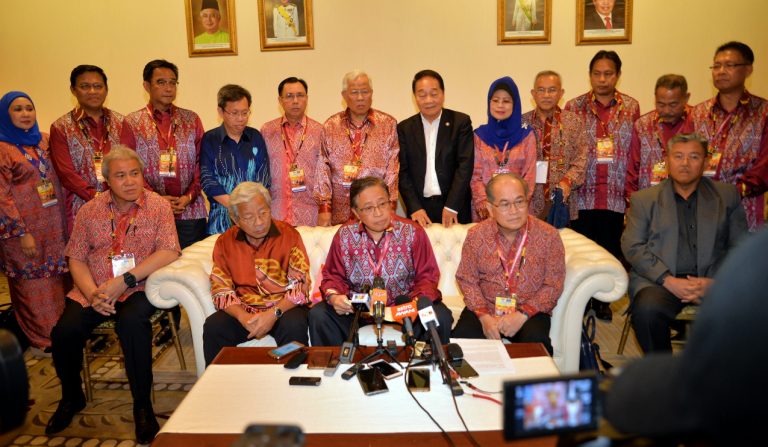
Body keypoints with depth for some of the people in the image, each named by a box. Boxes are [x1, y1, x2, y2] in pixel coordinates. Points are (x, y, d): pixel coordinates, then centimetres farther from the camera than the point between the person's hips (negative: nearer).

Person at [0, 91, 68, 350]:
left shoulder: (43, 140, 9)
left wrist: (65, 219, 10)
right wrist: (22, 233, -15)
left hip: (54, 226, 5)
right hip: (25, 228, -5)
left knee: (58, 278, 10)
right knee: (33, 283, 5)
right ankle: (42, 339, 18)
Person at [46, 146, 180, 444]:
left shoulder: (158, 207, -3)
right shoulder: (89, 211, 7)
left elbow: (169, 251, -14)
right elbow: (76, 258, 6)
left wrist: (124, 280, -21)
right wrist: (93, 294, -12)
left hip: (138, 288, -3)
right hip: (93, 290, 4)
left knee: (132, 324, -33)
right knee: (64, 332, -19)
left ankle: (142, 404, -12)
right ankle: (71, 398, 13)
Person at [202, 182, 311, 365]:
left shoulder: (289, 235, -5)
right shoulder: (225, 242, 3)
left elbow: (300, 285, -8)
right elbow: (221, 289, 0)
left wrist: (274, 314, -22)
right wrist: (243, 317, -19)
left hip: (283, 308, -2)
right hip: (243, 311, 2)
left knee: (294, 326, -32)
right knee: (213, 327, -22)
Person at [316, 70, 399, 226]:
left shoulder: (388, 124, 4)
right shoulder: (330, 126, 7)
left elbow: (393, 169, -1)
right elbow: (323, 169, 4)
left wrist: (390, 206, -9)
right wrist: (324, 208, -4)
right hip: (340, 212, 1)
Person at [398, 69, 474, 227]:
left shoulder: (461, 122, 2)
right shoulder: (405, 128, 6)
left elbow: (465, 165, -5)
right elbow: (402, 171, 3)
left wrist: (451, 206, -14)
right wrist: (414, 208, -9)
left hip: (455, 208, -1)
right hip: (419, 208, 1)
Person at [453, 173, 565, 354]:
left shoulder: (548, 235, -4)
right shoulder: (476, 235, 0)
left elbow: (553, 285, -4)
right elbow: (467, 280, 3)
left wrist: (522, 315, -16)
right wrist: (484, 316, -12)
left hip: (530, 311, -1)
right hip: (485, 310, 1)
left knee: (536, 340, -31)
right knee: (461, 338, -25)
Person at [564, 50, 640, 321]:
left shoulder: (631, 107, 6)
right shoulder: (574, 107, 3)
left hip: (616, 194, 1)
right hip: (582, 193, -1)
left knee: (610, 248, 6)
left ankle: (602, 300, 23)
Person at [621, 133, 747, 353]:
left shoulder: (727, 195, 16)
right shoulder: (644, 199, 12)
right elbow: (632, 247, 1)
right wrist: (669, 281, -13)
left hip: (713, 280, 1)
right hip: (660, 280, -1)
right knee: (648, 309, -33)